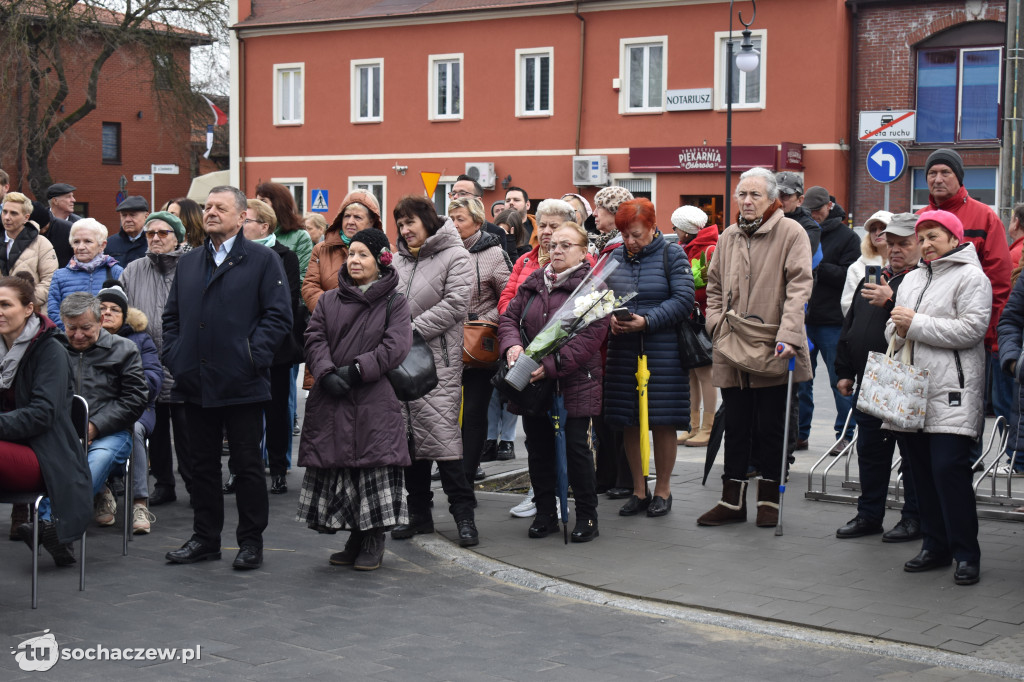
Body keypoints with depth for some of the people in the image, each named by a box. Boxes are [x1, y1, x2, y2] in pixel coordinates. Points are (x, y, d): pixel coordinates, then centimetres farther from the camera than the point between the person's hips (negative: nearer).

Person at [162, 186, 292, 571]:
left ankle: (251, 542, 12)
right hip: (196, 381, 5)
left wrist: (253, 356, -15)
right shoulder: (188, 262, 15)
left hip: (241, 384, -5)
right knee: (203, 463, 12)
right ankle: (205, 538, 22)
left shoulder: (263, 261, -1)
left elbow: (279, 316, -7)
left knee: (247, 465, 3)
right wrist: (173, 356, 5)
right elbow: (171, 315, 19)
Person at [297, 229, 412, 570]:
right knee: (336, 465, 3)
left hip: (375, 401, -3)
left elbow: (395, 346, -8)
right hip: (331, 401, 3)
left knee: (375, 464, -4)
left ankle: (374, 542, 8)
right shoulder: (329, 301, 13)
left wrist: (356, 369, -15)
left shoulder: (394, 303, 3)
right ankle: (355, 539, 16)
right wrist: (326, 373, -13)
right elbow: (314, 339, 5)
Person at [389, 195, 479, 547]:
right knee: (409, 434, 9)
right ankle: (419, 512, 18)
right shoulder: (399, 260, 17)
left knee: (442, 431, -12)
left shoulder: (455, 256, -2)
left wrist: (412, 330, -13)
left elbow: (455, 304, -12)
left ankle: (463, 511, -4)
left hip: (438, 360, -6)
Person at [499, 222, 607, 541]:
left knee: (576, 447, -3)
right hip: (532, 383, 5)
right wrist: (512, 344, -8)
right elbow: (509, 317, 15)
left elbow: (591, 335, -15)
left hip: (575, 382, -5)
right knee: (538, 449, 10)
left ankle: (587, 515, 10)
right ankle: (545, 513, 22)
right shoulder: (533, 283, 13)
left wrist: (553, 364, -23)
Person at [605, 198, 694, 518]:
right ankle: (639, 489, 19)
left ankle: (663, 490, 13)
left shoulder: (672, 255, -2)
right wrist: (610, 318, -9)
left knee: (663, 422, 0)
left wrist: (647, 321, -17)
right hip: (623, 349, 4)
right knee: (628, 422, 6)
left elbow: (683, 300, -9)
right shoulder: (616, 257, 11)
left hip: (662, 350, -4)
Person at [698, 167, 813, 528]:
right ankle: (732, 501, 17)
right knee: (736, 427, 10)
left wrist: (787, 335, -22)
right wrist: (717, 324, 4)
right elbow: (714, 287, 20)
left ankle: (769, 499, 19)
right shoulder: (728, 237, 13)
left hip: (773, 353, -4)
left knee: (770, 428, 5)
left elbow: (798, 287, -12)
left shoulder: (790, 232, -4)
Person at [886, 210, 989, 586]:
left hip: (951, 391, -7)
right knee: (920, 467, 8)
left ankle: (966, 553, -3)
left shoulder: (970, 277, -2)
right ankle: (935, 545, 19)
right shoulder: (912, 278, 22)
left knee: (949, 467, -12)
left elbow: (971, 329, -15)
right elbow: (892, 329, 23)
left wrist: (916, 323, -12)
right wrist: (898, 329, -2)